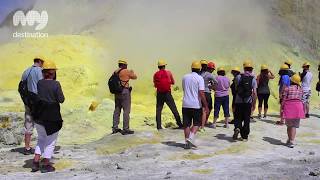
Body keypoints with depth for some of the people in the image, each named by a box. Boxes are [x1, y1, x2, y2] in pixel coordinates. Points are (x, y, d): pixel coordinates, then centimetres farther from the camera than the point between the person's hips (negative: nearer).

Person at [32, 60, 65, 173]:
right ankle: (46, 165, 13)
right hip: (52, 117, -5)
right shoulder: (56, 84, -13)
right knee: (51, 141, 9)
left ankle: (36, 162, 17)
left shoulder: (39, 83, 1)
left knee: (41, 138, 22)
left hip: (39, 116, 5)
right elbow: (61, 100, -10)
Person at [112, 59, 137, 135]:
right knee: (126, 110, -3)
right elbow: (134, 77, 2)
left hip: (117, 93, 7)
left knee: (117, 110, 13)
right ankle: (126, 129, -4)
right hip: (125, 92, -7)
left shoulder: (115, 72, 9)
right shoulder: (126, 71, -10)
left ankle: (115, 128, 18)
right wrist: (132, 73, 24)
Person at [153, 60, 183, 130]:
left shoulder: (155, 74, 2)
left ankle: (159, 126, 5)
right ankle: (180, 124, 7)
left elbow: (155, 85, 9)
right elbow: (173, 82, 8)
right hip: (167, 94, -1)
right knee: (174, 109, 5)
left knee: (158, 110, 9)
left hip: (159, 94, 1)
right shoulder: (168, 72, 0)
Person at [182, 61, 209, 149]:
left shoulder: (185, 77, 8)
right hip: (196, 105, -4)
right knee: (196, 123, 10)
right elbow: (201, 94, -15)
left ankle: (187, 142, 10)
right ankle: (191, 138, -8)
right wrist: (206, 106, -11)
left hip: (185, 104, 4)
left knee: (186, 124, 9)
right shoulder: (199, 78, -8)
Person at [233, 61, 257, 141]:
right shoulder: (253, 79, -3)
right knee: (246, 119, 9)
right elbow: (254, 93, -6)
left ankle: (237, 128, -13)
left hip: (239, 101, 0)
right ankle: (245, 136, 13)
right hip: (248, 102, 0)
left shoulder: (239, 77, -3)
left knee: (238, 117, 14)